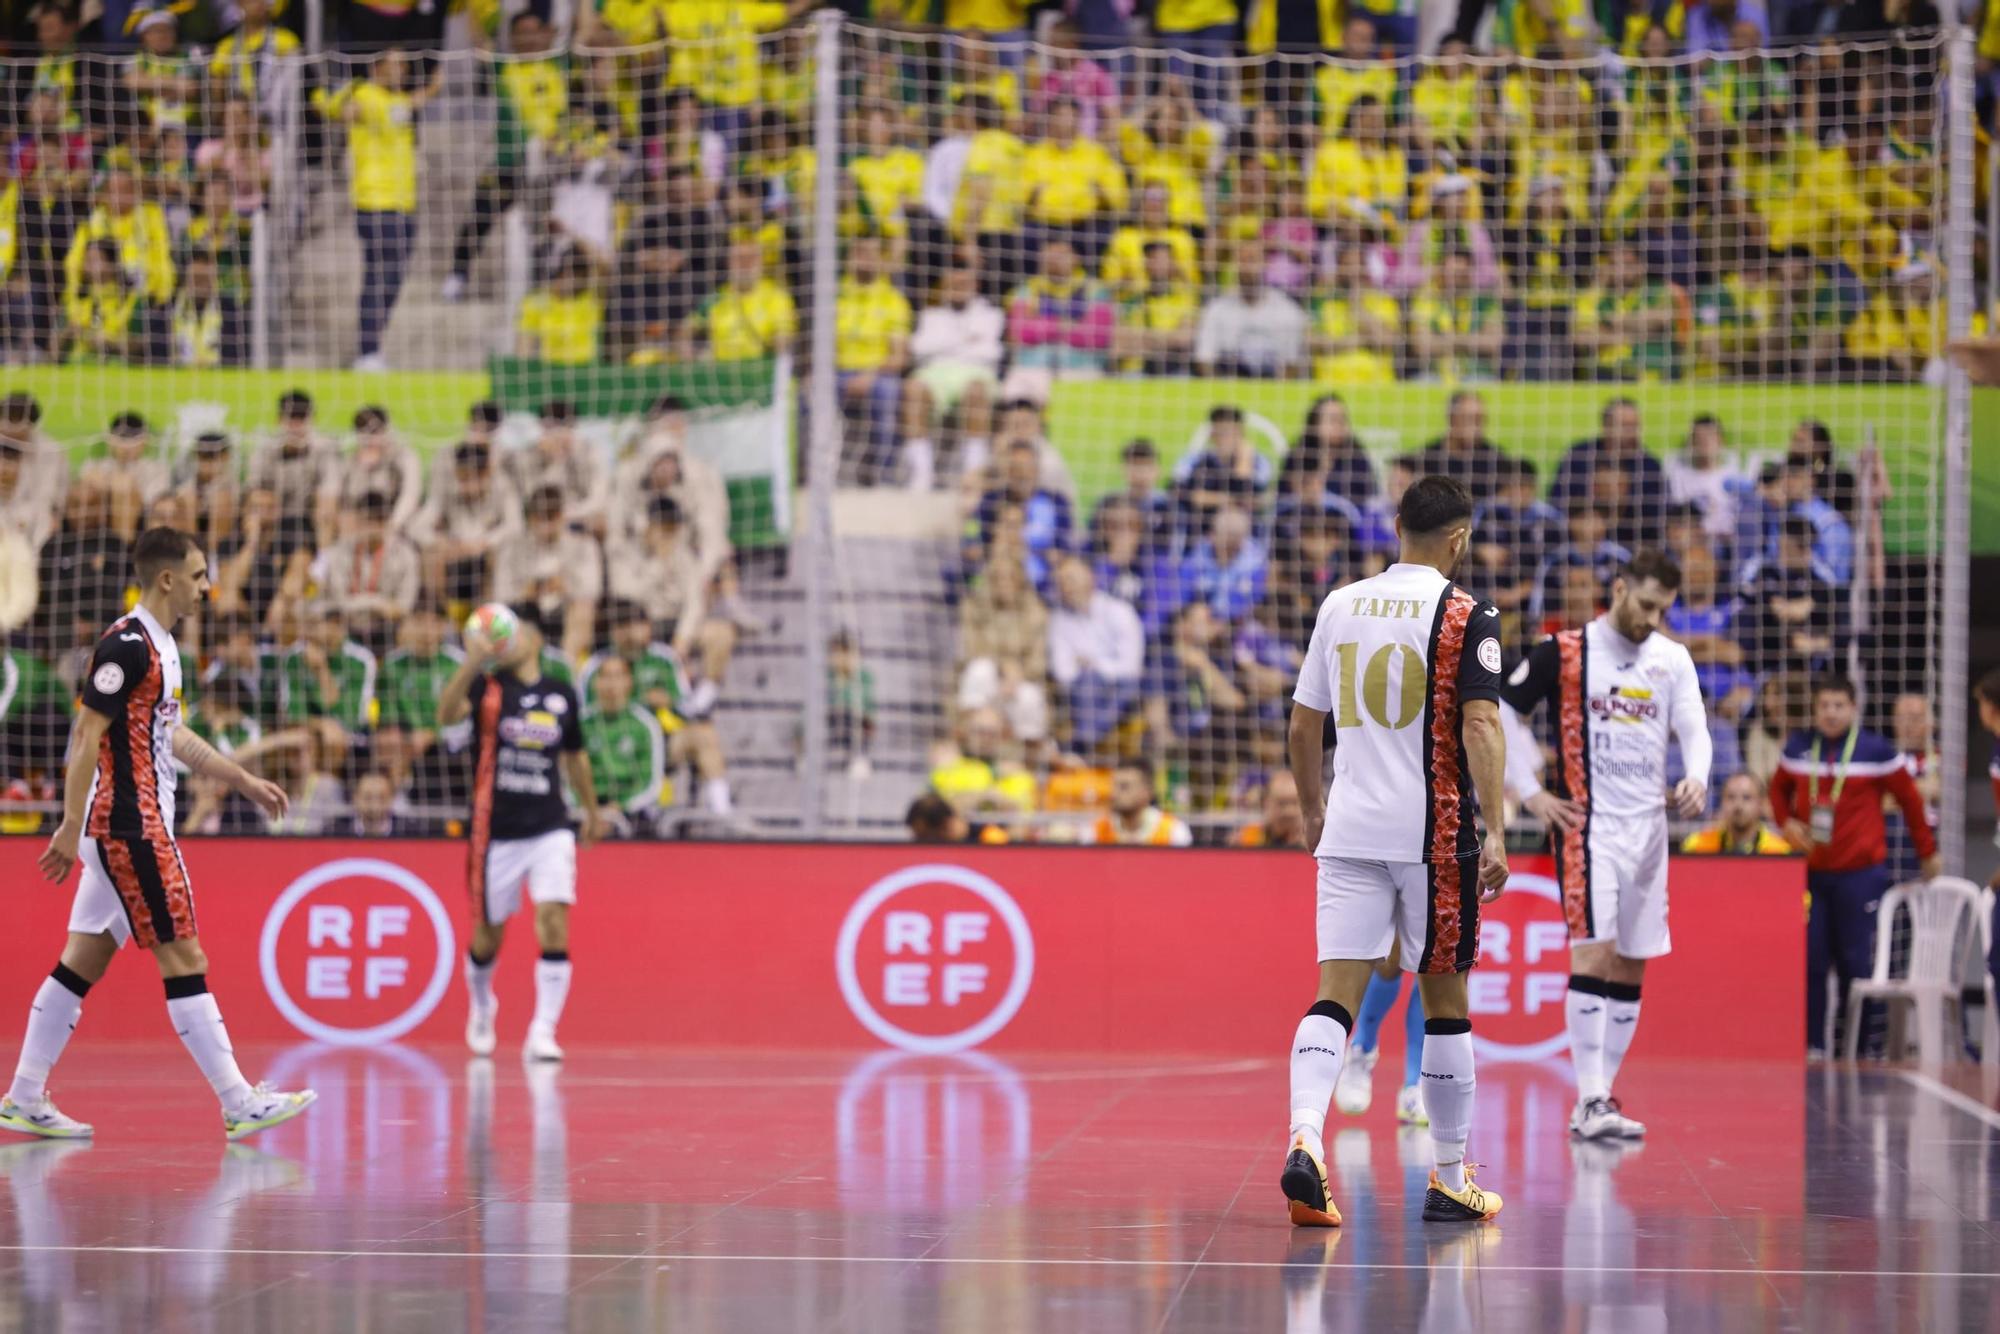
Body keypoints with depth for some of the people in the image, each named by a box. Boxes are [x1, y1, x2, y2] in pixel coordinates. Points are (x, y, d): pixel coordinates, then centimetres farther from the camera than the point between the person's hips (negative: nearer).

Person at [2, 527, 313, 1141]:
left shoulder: (158, 645, 15)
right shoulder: (127, 644, -15)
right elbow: (87, 733, -18)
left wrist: (244, 779, 29)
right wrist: (71, 827, -21)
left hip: (125, 829, 10)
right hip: (132, 829, -10)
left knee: (83, 962, 11)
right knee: (184, 961, -7)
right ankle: (240, 1104, -5)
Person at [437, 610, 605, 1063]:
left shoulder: (562, 695, 6)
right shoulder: (487, 687, -3)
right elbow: (446, 715, -25)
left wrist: (591, 811, 30)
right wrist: (473, 660, -39)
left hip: (550, 829, 1)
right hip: (494, 831, -1)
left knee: (554, 924, -15)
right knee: (489, 934, 10)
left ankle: (542, 1034, -13)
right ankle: (481, 1007, 40)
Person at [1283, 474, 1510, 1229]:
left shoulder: (1339, 606, 9)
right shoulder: (1466, 617, -5)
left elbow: (1303, 724, 15)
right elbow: (1480, 725, -15)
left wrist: (1314, 807, 30)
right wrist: (1495, 833, -17)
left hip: (1349, 829, 3)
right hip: (1434, 831, -3)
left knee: (1336, 992, -1)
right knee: (1444, 1000, 8)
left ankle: (1305, 1144, -24)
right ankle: (1450, 1181, 15)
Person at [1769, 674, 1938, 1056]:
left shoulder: (1877, 751, -4)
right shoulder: (1798, 748, 5)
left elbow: (1910, 800, 5)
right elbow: (1779, 788, 21)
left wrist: (1927, 852, 11)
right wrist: (1786, 822, 2)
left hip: (1860, 873, -3)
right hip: (1810, 872, 3)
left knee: (1856, 962, -1)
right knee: (1809, 960, -1)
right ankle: (1811, 1044, 5)